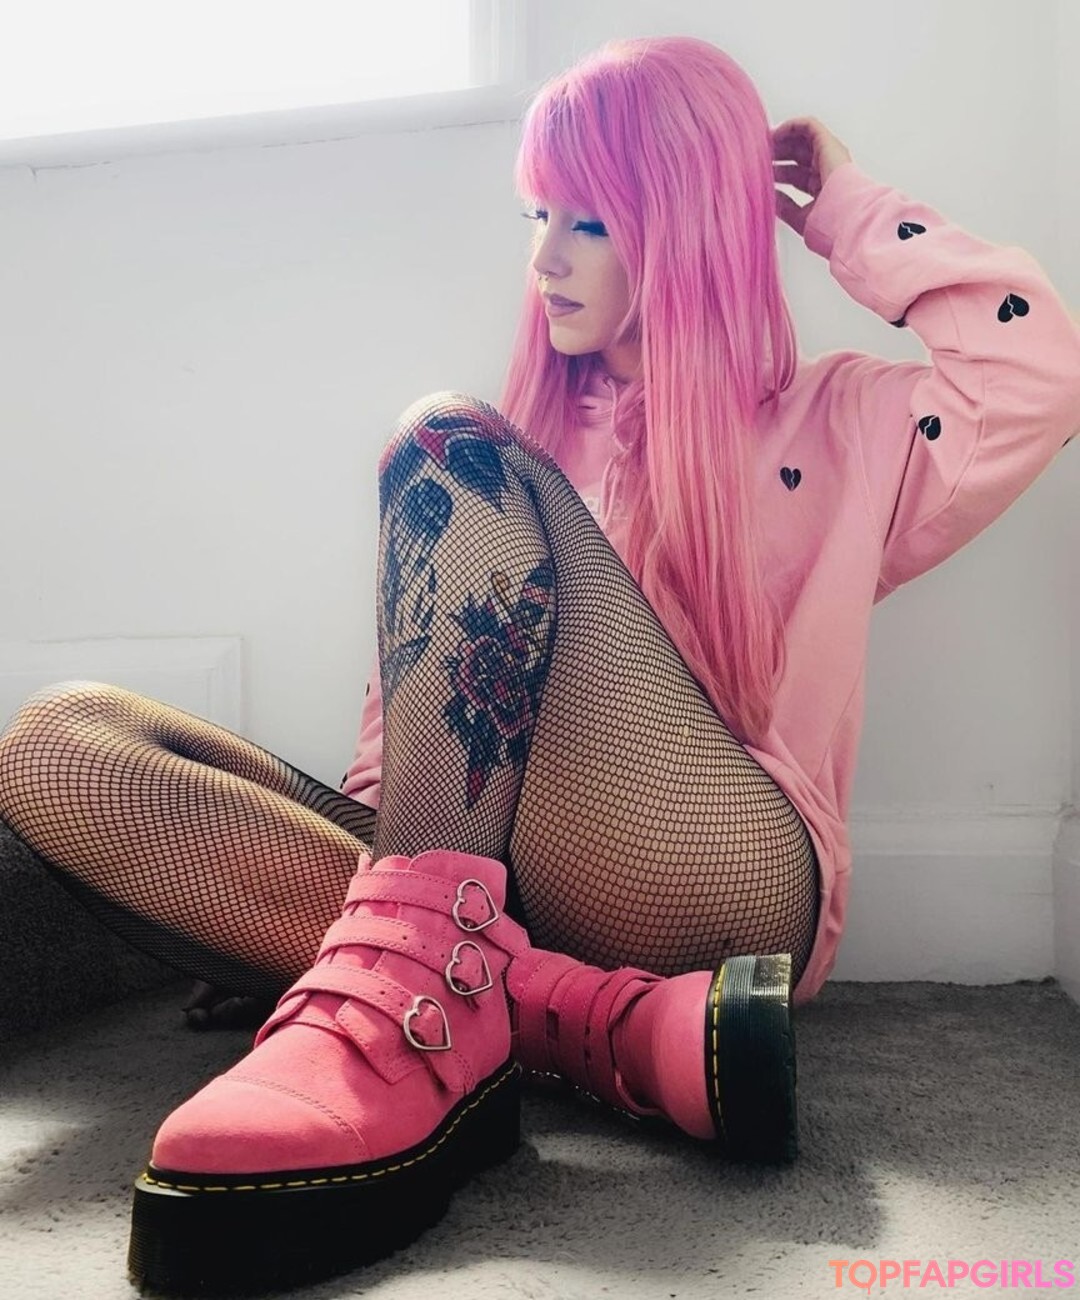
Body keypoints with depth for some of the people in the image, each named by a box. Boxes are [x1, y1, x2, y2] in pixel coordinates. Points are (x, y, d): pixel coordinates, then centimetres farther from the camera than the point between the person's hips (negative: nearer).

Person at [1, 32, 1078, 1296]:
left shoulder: (834, 422, 17)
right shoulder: (534, 434, 25)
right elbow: (423, 678, 18)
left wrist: (850, 212, 10)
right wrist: (384, 817, 0)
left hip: (714, 890, -4)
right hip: (492, 891, 5)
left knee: (449, 453, -17)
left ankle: (423, 1001, -33)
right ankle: (605, 1022, -28)